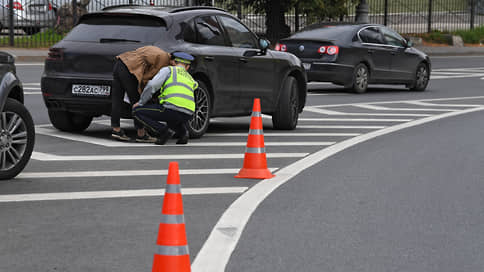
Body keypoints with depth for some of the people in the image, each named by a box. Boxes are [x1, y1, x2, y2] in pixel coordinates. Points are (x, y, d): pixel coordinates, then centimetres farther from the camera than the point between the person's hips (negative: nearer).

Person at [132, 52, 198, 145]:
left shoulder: (168, 69, 13)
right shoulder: (191, 80, 29)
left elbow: (152, 86, -1)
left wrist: (140, 102, 11)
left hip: (172, 109, -6)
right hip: (187, 115, 6)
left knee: (137, 111, 9)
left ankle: (163, 131, -5)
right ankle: (182, 132, 9)